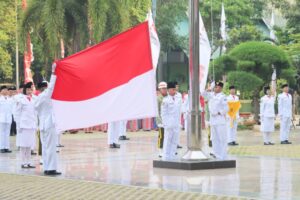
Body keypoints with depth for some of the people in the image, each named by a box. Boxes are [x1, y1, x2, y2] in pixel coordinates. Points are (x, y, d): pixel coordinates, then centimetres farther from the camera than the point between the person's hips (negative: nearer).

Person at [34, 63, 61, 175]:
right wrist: (53, 72, -11)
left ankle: (46, 169, 8)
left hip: (42, 125, 8)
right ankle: (51, 169, -9)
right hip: (49, 124, -8)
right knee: (50, 147, -8)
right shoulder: (45, 96, -10)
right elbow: (51, 86, -15)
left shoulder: (37, 100, 13)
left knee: (45, 147, 8)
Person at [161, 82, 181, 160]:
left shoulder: (178, 100, 11)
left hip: (176, 125, 6)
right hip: (169, 124, -6)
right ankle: (166, 157, 2)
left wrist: (179, 122, 12)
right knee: (167, 141, -3)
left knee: (175, 142, 8)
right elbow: (163, 113, -5)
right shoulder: (165, 100, -5)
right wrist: (165, 124, -10)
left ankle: (172, 157, 15)